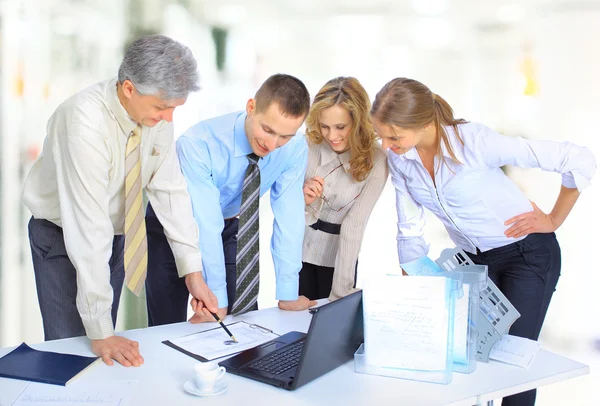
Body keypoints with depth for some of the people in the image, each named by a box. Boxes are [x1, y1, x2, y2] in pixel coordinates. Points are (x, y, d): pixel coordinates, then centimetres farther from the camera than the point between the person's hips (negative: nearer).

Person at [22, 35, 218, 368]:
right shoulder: (85, 120, -34)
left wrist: (191, 269, -16)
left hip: (116, 234, 5)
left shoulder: (157, 116, -15)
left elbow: (169, 189, -10)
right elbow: (88, 221, -36)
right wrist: (100, 330, -35)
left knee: (105, 352, 7)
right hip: (63, 237, -5)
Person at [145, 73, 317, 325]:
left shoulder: (295, 148, -22)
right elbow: (205, 225, -35)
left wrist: (287, 294, -19)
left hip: (231, 226, 3)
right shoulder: (198, 144, -34)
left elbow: (288, 216, -19)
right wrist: (217, 300, -35)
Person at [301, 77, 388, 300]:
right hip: (297, 249, 1)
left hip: (337, 255, -1)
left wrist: (340, 292, -24)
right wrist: (303, 200, -34)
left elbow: (354, 226, -20)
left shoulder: (375, 161, -18)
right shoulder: (307, 146, -17)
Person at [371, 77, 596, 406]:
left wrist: (554, 220, -12)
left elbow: (579, 161, -23)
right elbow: (410, 232, -1)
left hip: (529, 254, -5)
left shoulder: (476, 142, -28)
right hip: (475, 260, 5)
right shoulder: (399, 160, -11)